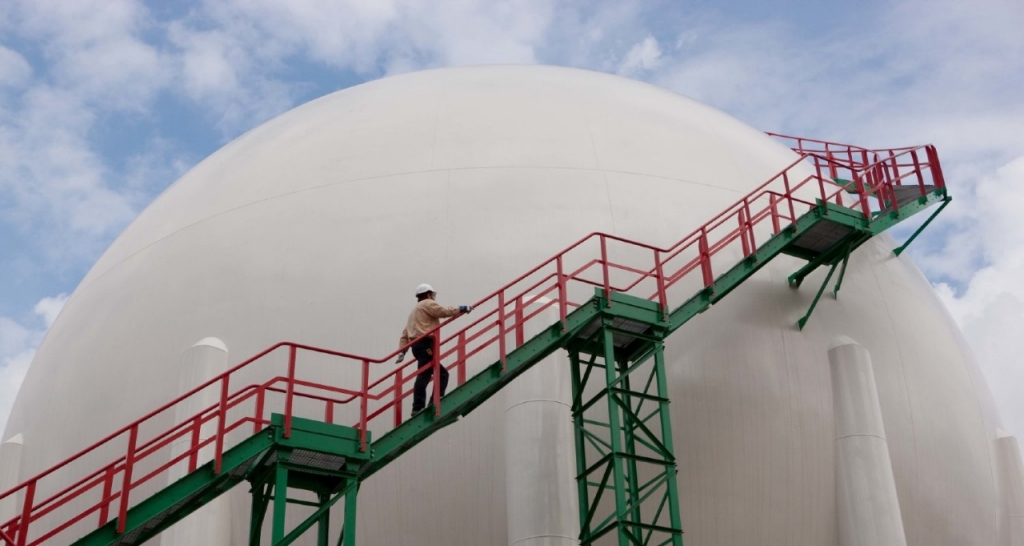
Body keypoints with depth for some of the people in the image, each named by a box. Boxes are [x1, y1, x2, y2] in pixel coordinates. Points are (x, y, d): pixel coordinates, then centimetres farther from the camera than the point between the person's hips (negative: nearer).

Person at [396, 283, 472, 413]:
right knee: (424, 375, -17)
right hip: (425, 344, -10)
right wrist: (462, 309, 3)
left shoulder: (415, 311, 33)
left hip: (417, 345, 10)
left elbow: (405, 334, 25)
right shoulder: (428, 304, 7)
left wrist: (402, 351, 16)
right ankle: (418, 408, -26)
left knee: (442, 374, 9)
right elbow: (444, 311, -9)